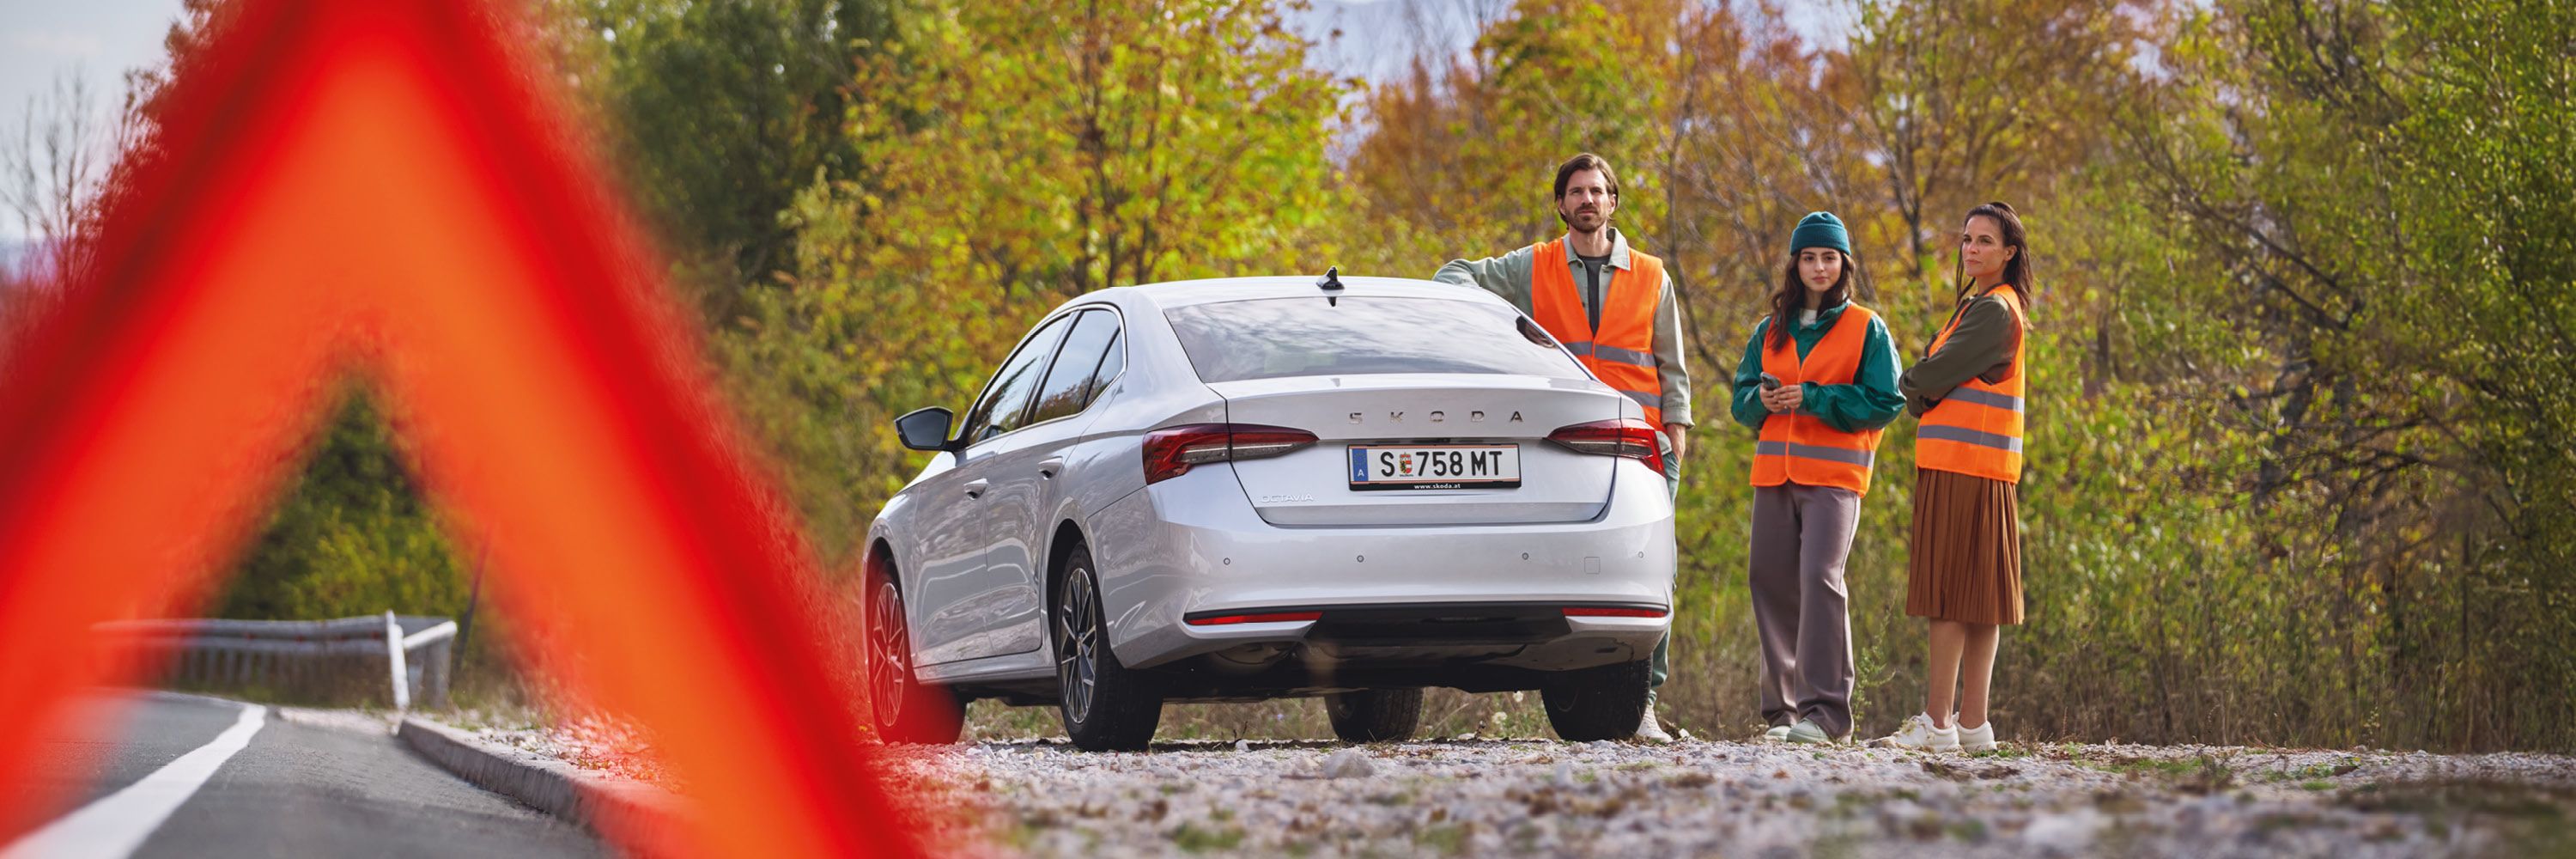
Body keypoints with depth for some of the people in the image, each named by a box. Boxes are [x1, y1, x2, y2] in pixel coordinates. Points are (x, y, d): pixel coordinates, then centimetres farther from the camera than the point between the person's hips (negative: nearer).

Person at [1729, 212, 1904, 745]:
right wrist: (1762, 399, -6)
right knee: (1772, 582, 1)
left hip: (1834, 475, -5)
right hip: (1774, 473, 5)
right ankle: (1782, 710, 8)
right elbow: (1742, 398, 18)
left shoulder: (1867, 329, 5)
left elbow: (1884, 402, -4)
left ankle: (1823, 710, -21)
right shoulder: (1770, 332, 18)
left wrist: (1813, 399, -12)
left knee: (1820, 576, -18)